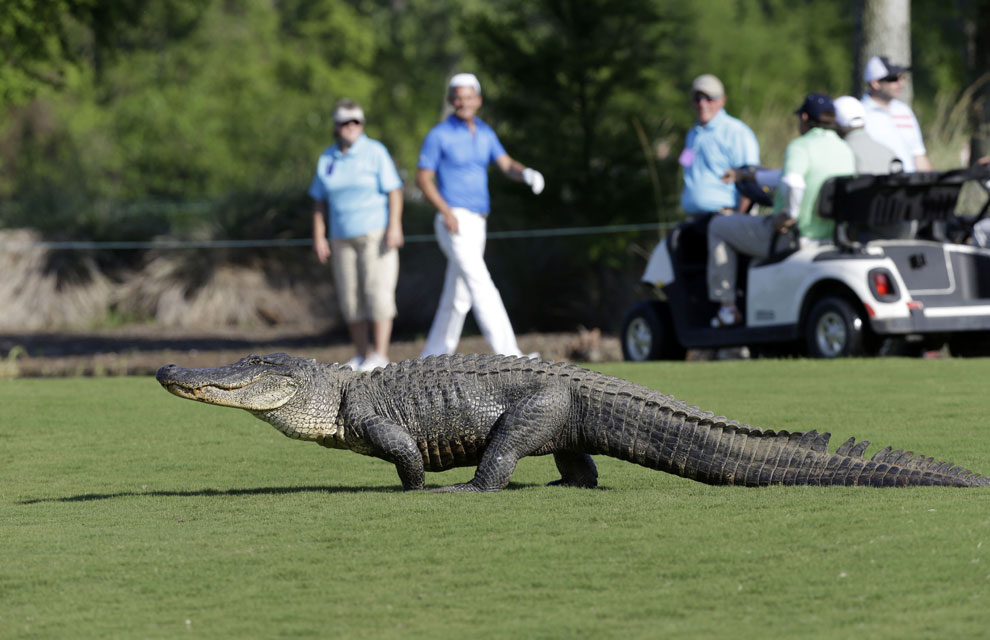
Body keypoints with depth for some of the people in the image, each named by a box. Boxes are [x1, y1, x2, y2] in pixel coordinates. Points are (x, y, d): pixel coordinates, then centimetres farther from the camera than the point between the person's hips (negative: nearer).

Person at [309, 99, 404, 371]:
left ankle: (380, 355, -13)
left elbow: (394, 191, -10)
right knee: (350, 298, 2)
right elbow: (319, 201, 11)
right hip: (343, 237, 5)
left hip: (377, 234, -5)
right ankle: (361, 355, 10)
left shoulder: (375, 152, -5)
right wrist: (318, 237, 3)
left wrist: (394, 227, -19)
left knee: (377, 293, -12)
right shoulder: (327, 158, 8)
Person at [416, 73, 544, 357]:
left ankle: (433, 359, 21)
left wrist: (527, 174, -23)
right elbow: (423, 178, -7)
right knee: (482, 287, -16)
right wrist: (447, 213, -19)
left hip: (476, 225, 8)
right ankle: (508, 355, -23)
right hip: (455, 223, -8)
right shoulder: (439, 135, -6)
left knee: (458, 300, 12)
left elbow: (507, 165, 1)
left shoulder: (484, 133, 13)